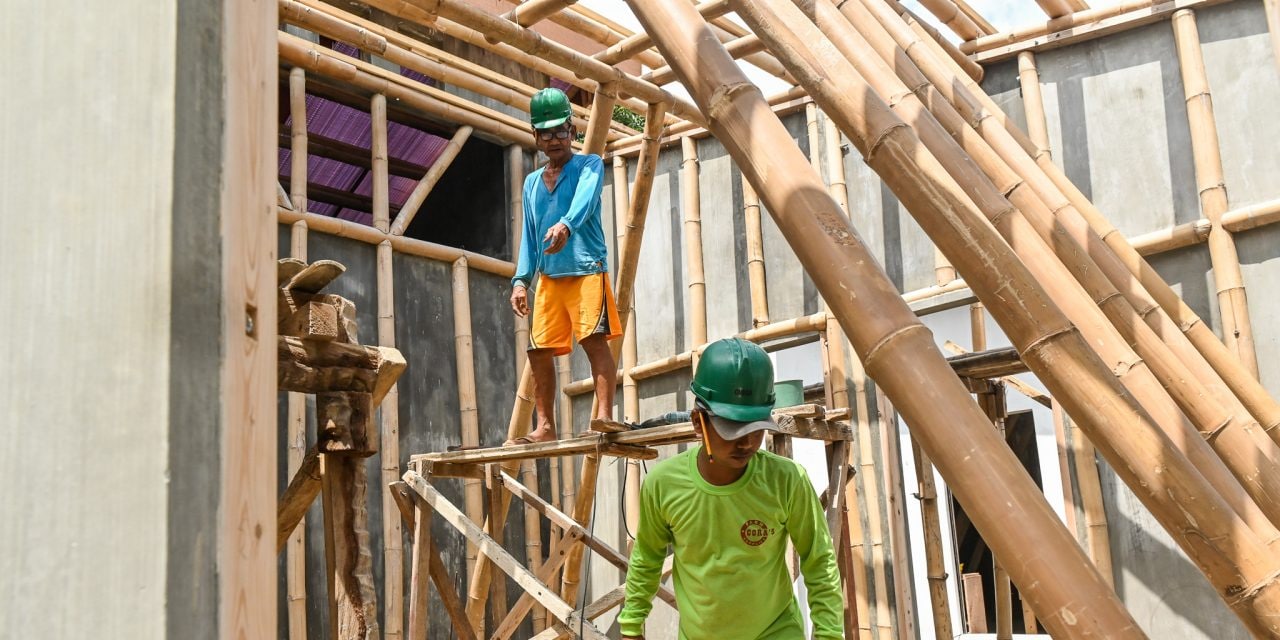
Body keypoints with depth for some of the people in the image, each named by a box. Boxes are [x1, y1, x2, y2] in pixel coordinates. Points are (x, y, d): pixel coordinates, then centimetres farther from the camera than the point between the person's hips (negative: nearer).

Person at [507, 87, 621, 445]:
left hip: (586, 269, -6)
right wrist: (521, 280, 8)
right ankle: (545, 427, 10)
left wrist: (565, 225, -40)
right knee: (539, 351, 3)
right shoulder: (532, 182, 21)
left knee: (594, 339, -17)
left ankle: (604, 416, -19)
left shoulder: (589, 165, 4)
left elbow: (584, 199, -18)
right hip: (547, 277, 6)